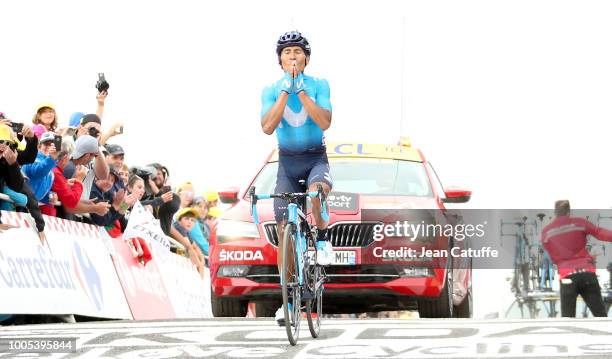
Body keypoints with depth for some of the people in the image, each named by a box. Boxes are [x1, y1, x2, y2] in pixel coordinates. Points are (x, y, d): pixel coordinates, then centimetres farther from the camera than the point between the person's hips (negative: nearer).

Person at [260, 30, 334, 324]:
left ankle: (322, 239, -9)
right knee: (283, 229, -3)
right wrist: (285, 92, -22)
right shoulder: (272, 90, -1)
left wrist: (301, 93, -24)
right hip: (287, 161, 2)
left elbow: (324, 122, -18)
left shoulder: (318, 86, -3)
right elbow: (268, 127, -17)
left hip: (315, 158, -2)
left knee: (317, 190, -38)